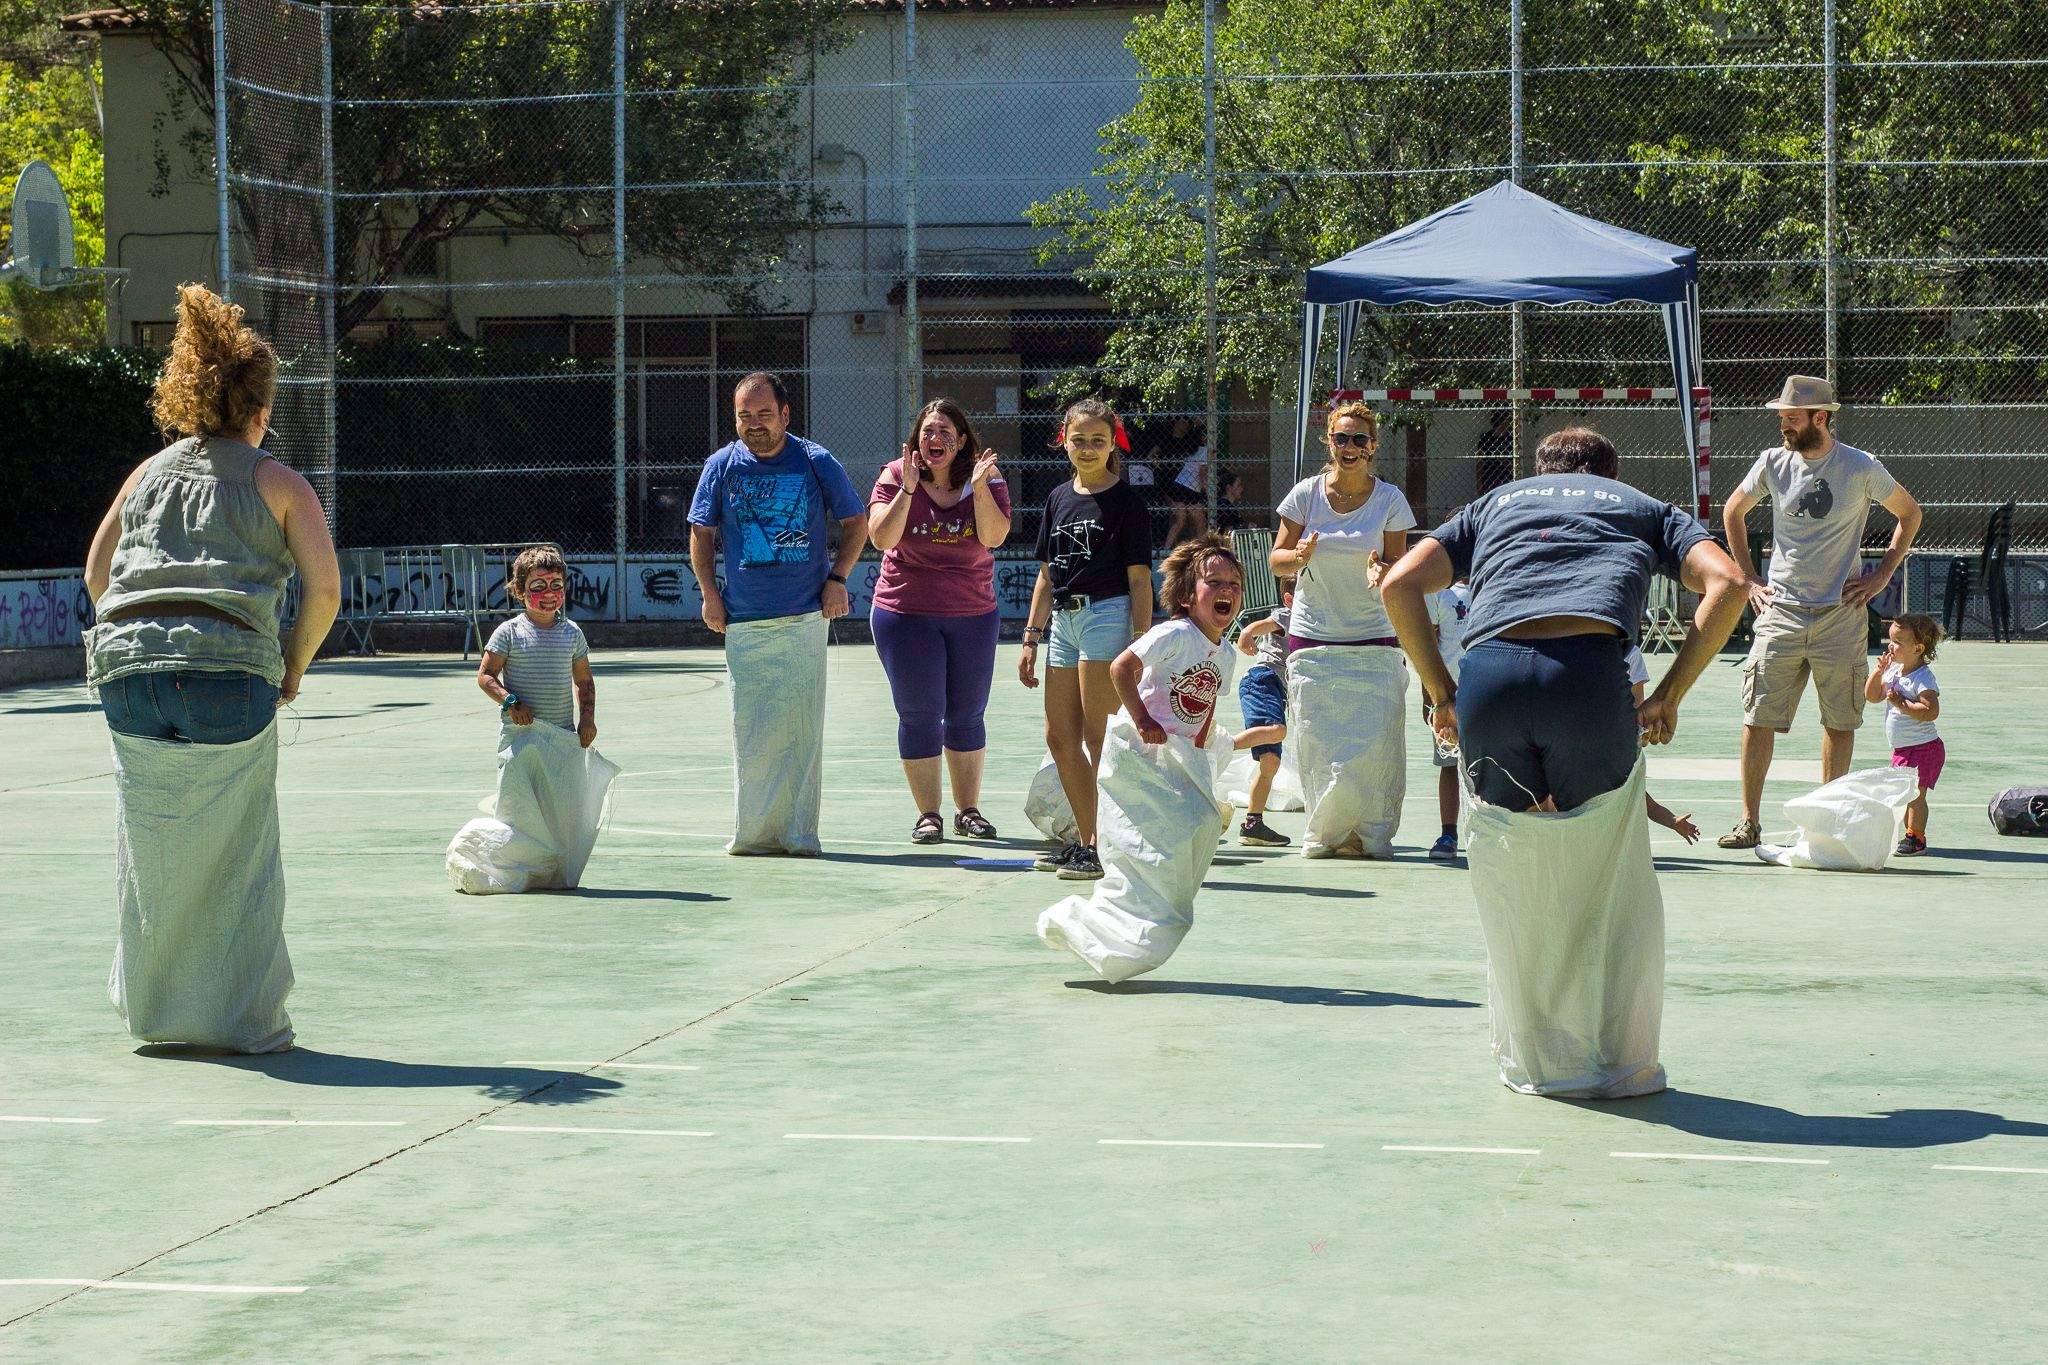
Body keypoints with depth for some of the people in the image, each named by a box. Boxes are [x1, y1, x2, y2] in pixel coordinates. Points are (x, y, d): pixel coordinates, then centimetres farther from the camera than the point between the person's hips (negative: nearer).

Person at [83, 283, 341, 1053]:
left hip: (128, 670, 4)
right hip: (230, 673, -4)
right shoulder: (278, 483, 7)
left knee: (151, 853, 14)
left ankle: (155, 1008, 26)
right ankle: (245, 1020, 11)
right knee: (238, 858, 6)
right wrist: (294, 668, 12)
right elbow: (324, 589, 0)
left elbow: (96, 573, 23)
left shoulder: (149, 473, 18)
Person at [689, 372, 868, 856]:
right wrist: (709, 593, 5)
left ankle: (797, 832, 2)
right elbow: (701, 533, 15)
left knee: (801, 726, -3)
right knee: (748, 730, 0)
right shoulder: (722, 465, 5)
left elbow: (856, 523, 12)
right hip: (743, 620, 1)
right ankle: (751, 831, 8)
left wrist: (837, 578, 1)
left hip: (806, 616, -1)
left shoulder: (816, 462, 2)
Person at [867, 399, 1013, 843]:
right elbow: (881, 538, -19)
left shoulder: (986, 477, -4)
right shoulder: (894, 477, -7)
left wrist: (980, 488, -27)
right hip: (907, 612, -2)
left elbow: (994, 536, -16)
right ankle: (927, 815, 7)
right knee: (920, 716, 0)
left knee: (967, 715, 10)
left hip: (973, 614, 2)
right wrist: (908, 487, -27)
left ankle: (969, 811, 20)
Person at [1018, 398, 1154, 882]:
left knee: (1098, 737, -7)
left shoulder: (1126, 501, -4)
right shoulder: (1059, 498, 15)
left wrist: (1141, 642, -12)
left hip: (1107, 615, -8)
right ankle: (1085, 841, 20)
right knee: (1060, 739, 10)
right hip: (1063, 619, 8)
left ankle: (1106, 846, -2)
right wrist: (1031, 638, 15)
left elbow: (1139, 578, -6)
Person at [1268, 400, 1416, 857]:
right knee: (1318, 745, -4)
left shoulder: (1389, 499, 1)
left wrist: (1382, 571, -19)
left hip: (1374, 642, -1)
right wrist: (1300, 554, -16)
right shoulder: (1306, 494, 2)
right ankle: (1324, 835, 9)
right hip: (1312, 639, 1)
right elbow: (1277, 561, 7)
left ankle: (1370, 836, 2)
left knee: (1374, 743, -9)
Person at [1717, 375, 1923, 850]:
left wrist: (1880, 577, 4)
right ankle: (1749, 821, -1)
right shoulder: (1773, 463, 3)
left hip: (1841, 614, -1)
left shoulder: (1861, 468, -4)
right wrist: (1749, 579, 12)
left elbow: (1910, 514, 11)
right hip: (1781, 611, 1)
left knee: (1839, 721, 4)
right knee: (1759, 717, -5)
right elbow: (1733, 513, 19)